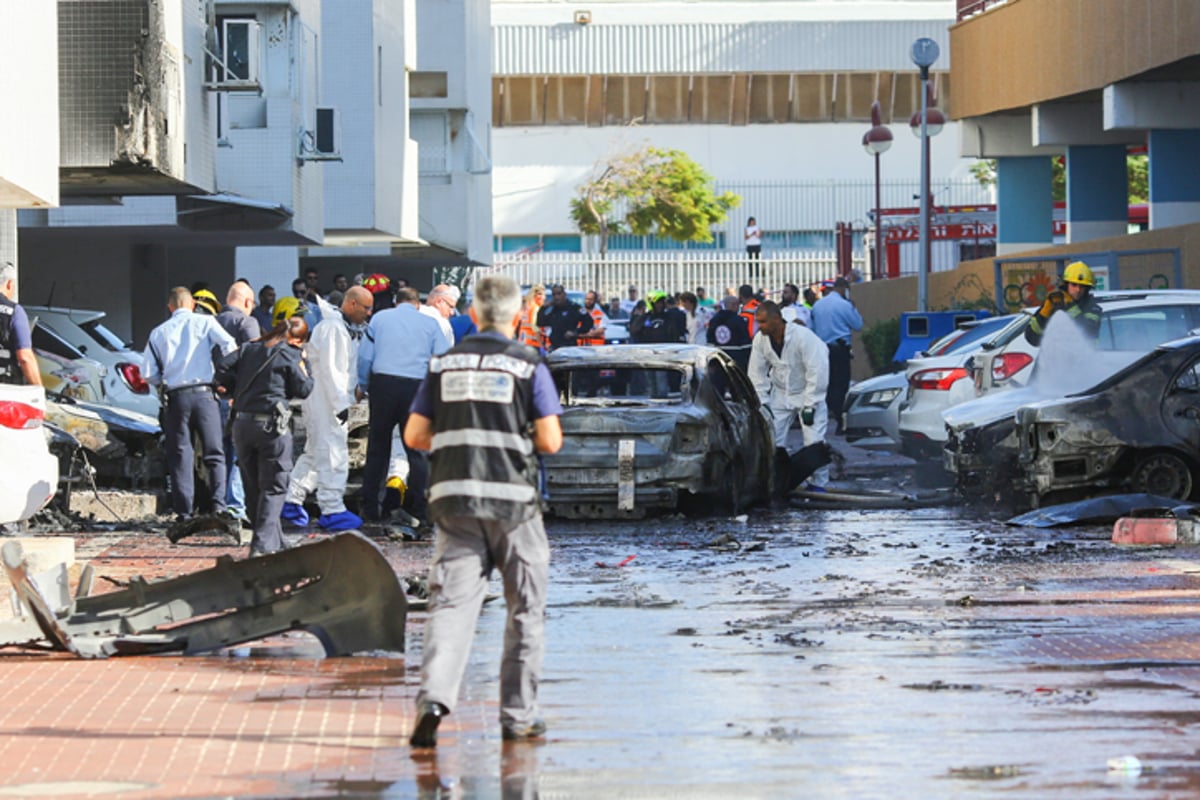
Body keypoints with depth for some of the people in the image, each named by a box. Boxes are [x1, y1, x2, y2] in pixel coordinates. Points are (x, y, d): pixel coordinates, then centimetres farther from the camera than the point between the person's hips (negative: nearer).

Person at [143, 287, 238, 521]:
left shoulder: (159, 333, 9)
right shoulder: (205, 322, 4)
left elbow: (151, 375, 6)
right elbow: (229, 347, -10)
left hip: (175, 396, 1)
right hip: (204, 393, -1)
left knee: (179, 456, 6)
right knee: (214, 453, 3)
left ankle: (184, 512, 3)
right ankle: (218, 504, -11)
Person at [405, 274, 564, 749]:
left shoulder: (445, 364, 9)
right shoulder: (528, 365, -1)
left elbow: (415, 435, 8)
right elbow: (550, 441, -6)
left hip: (453, 496, 3)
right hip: (512, 497, -3)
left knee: (451, 603, -2)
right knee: (525, 611, 9)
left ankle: (434, 697, -23)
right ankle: (518, 717, 12)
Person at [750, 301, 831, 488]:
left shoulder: (803, 337, -27)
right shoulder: (761, 340, -11)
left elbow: (817, 372, -24)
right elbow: (757, 373, 0)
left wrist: (809, 406, -23)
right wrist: (762, 403, -7)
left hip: (807, 392, -5)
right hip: (780, 394, 5)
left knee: (814, 441, -14)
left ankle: (817, 485, -1)